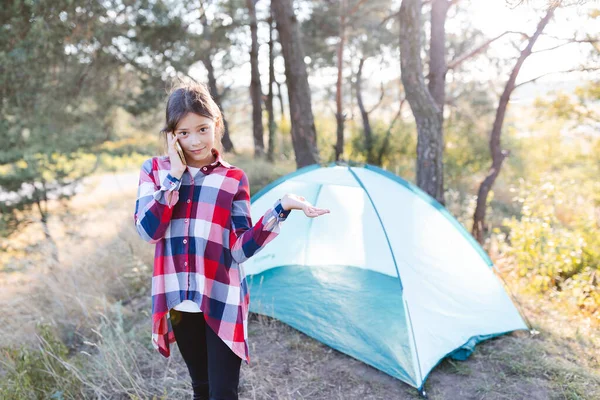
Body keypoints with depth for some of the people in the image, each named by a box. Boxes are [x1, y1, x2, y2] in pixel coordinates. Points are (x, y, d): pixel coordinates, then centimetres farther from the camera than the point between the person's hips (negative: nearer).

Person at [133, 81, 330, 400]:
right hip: (178, 302, 2)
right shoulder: (154, 169, 1)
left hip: (221, 302, -2)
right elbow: (148, 230, -13)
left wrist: (282, 207, -21)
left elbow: (240, 249, -11)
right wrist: (174, 176, -15)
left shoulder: (233, 179, -3)